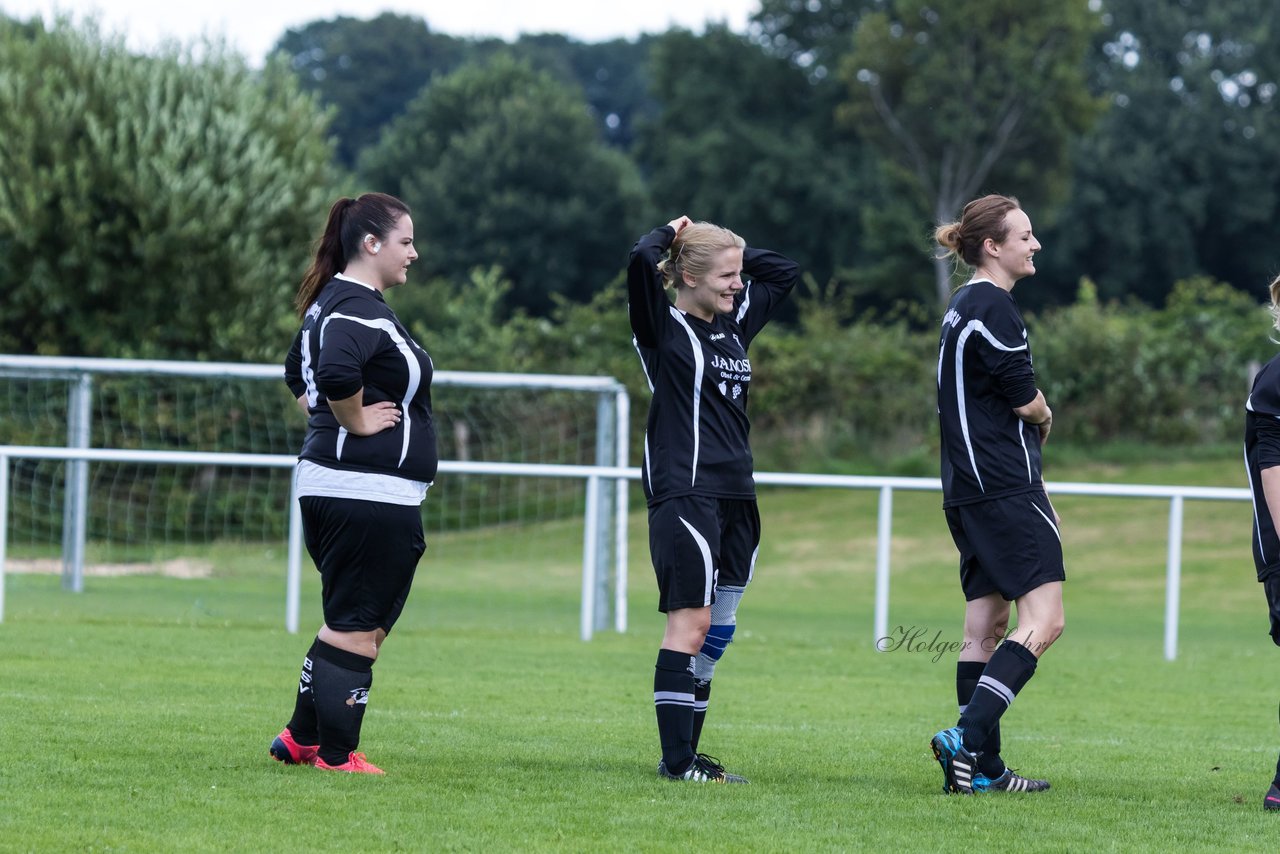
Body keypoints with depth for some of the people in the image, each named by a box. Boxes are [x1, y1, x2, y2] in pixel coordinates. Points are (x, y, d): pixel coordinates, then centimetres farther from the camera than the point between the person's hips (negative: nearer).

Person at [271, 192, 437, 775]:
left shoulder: (330, 302, 16)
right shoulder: (362, 310, -16)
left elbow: (298, 376, 31)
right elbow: (336, 373, -34)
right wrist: (357, 421, -19)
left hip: (326, 483, 11)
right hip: (369, 494, -11)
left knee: (347, 625, 18)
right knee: (356, 629, -3)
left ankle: (302, 738, 23)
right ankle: (336, 754, 1)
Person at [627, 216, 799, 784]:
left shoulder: (734, 325, 16)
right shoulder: (664, 328, -5)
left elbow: (783, 272, 29)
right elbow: (642, 260, -22)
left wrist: (732, 252, 15)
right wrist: (670, 235, -2)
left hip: (735, 500, 8)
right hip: (684, 497, -8)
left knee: (718, 630, 8)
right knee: (691, 623, -10)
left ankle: (686, 754, 13)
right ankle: (676, 760, -9)